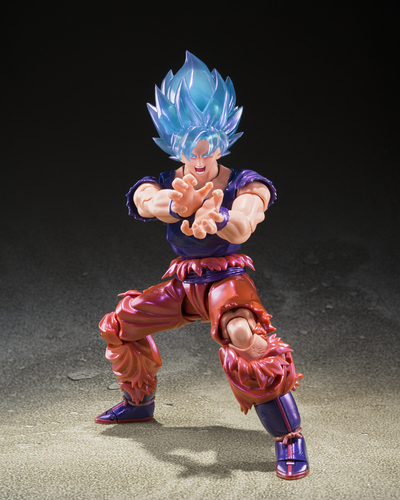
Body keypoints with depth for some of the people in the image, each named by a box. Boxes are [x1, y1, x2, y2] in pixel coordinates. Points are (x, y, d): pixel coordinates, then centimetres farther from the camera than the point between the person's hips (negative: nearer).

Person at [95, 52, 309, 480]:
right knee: (119, 324, 12)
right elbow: (149, 202, -30)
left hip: (227, 280, -5)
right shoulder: (163, 186, -2)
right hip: (183, 283, 6)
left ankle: (289, 437, -23)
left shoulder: (243, 185, -10)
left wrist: (215, 216, -59)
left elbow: (241, 229, -32)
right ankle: (139, 402, 38)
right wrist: (180, 205, -57)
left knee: (244, 338, -36)